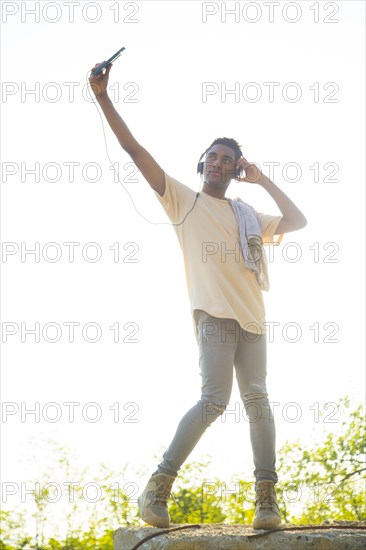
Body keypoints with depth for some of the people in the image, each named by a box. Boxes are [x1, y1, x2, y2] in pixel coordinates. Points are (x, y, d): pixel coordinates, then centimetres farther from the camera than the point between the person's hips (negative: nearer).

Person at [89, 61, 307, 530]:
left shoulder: (248, 215, 24)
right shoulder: (183, 199, 10)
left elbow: (298, 222, 21)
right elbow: (133, 148, 3)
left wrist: (263, 180, 17)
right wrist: (103, 97, -5)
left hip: (252, 318, 5)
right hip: (214, 314, -5)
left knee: (257, 400, -2)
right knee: (214, 399, -18)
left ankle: (266, 498, -1)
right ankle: (158, 487, -13)